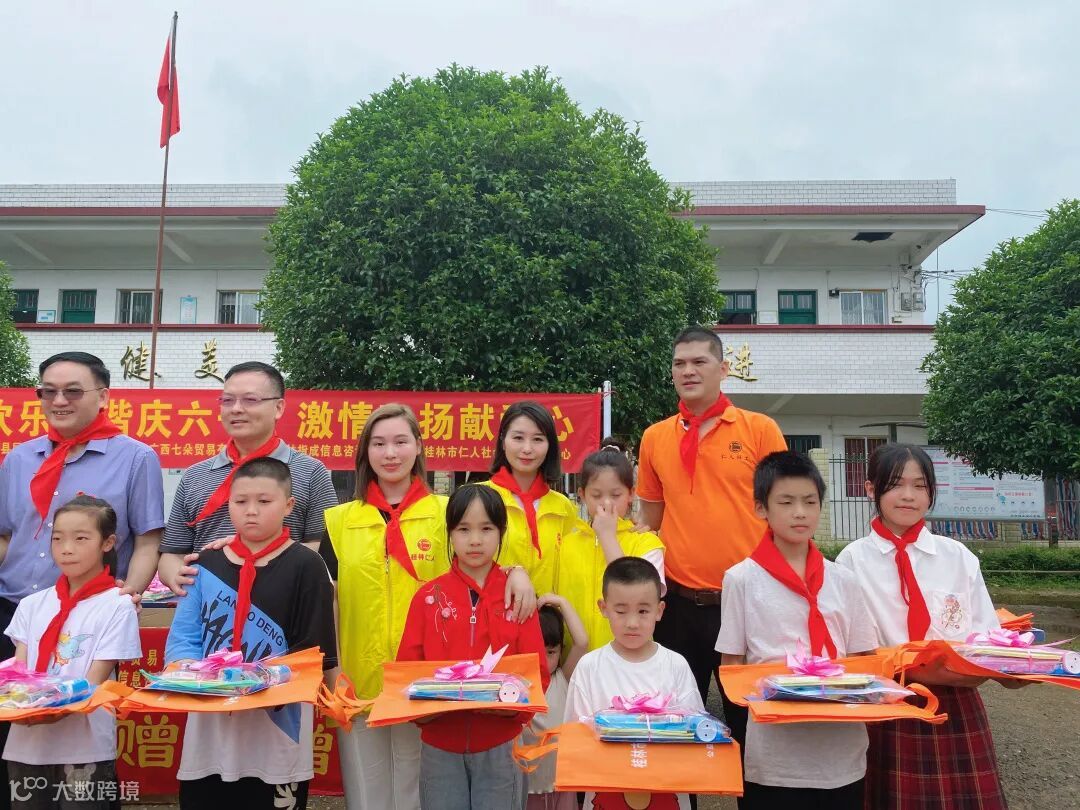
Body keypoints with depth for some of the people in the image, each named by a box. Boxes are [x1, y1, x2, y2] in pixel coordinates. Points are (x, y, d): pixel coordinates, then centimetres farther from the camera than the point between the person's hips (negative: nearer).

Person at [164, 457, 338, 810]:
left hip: (277, 730, -3)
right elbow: (182, 637, 4)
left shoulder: (305, 566, -6)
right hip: (210, 727, 3)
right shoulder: (207, 565, 5)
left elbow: (313, 650, -8)